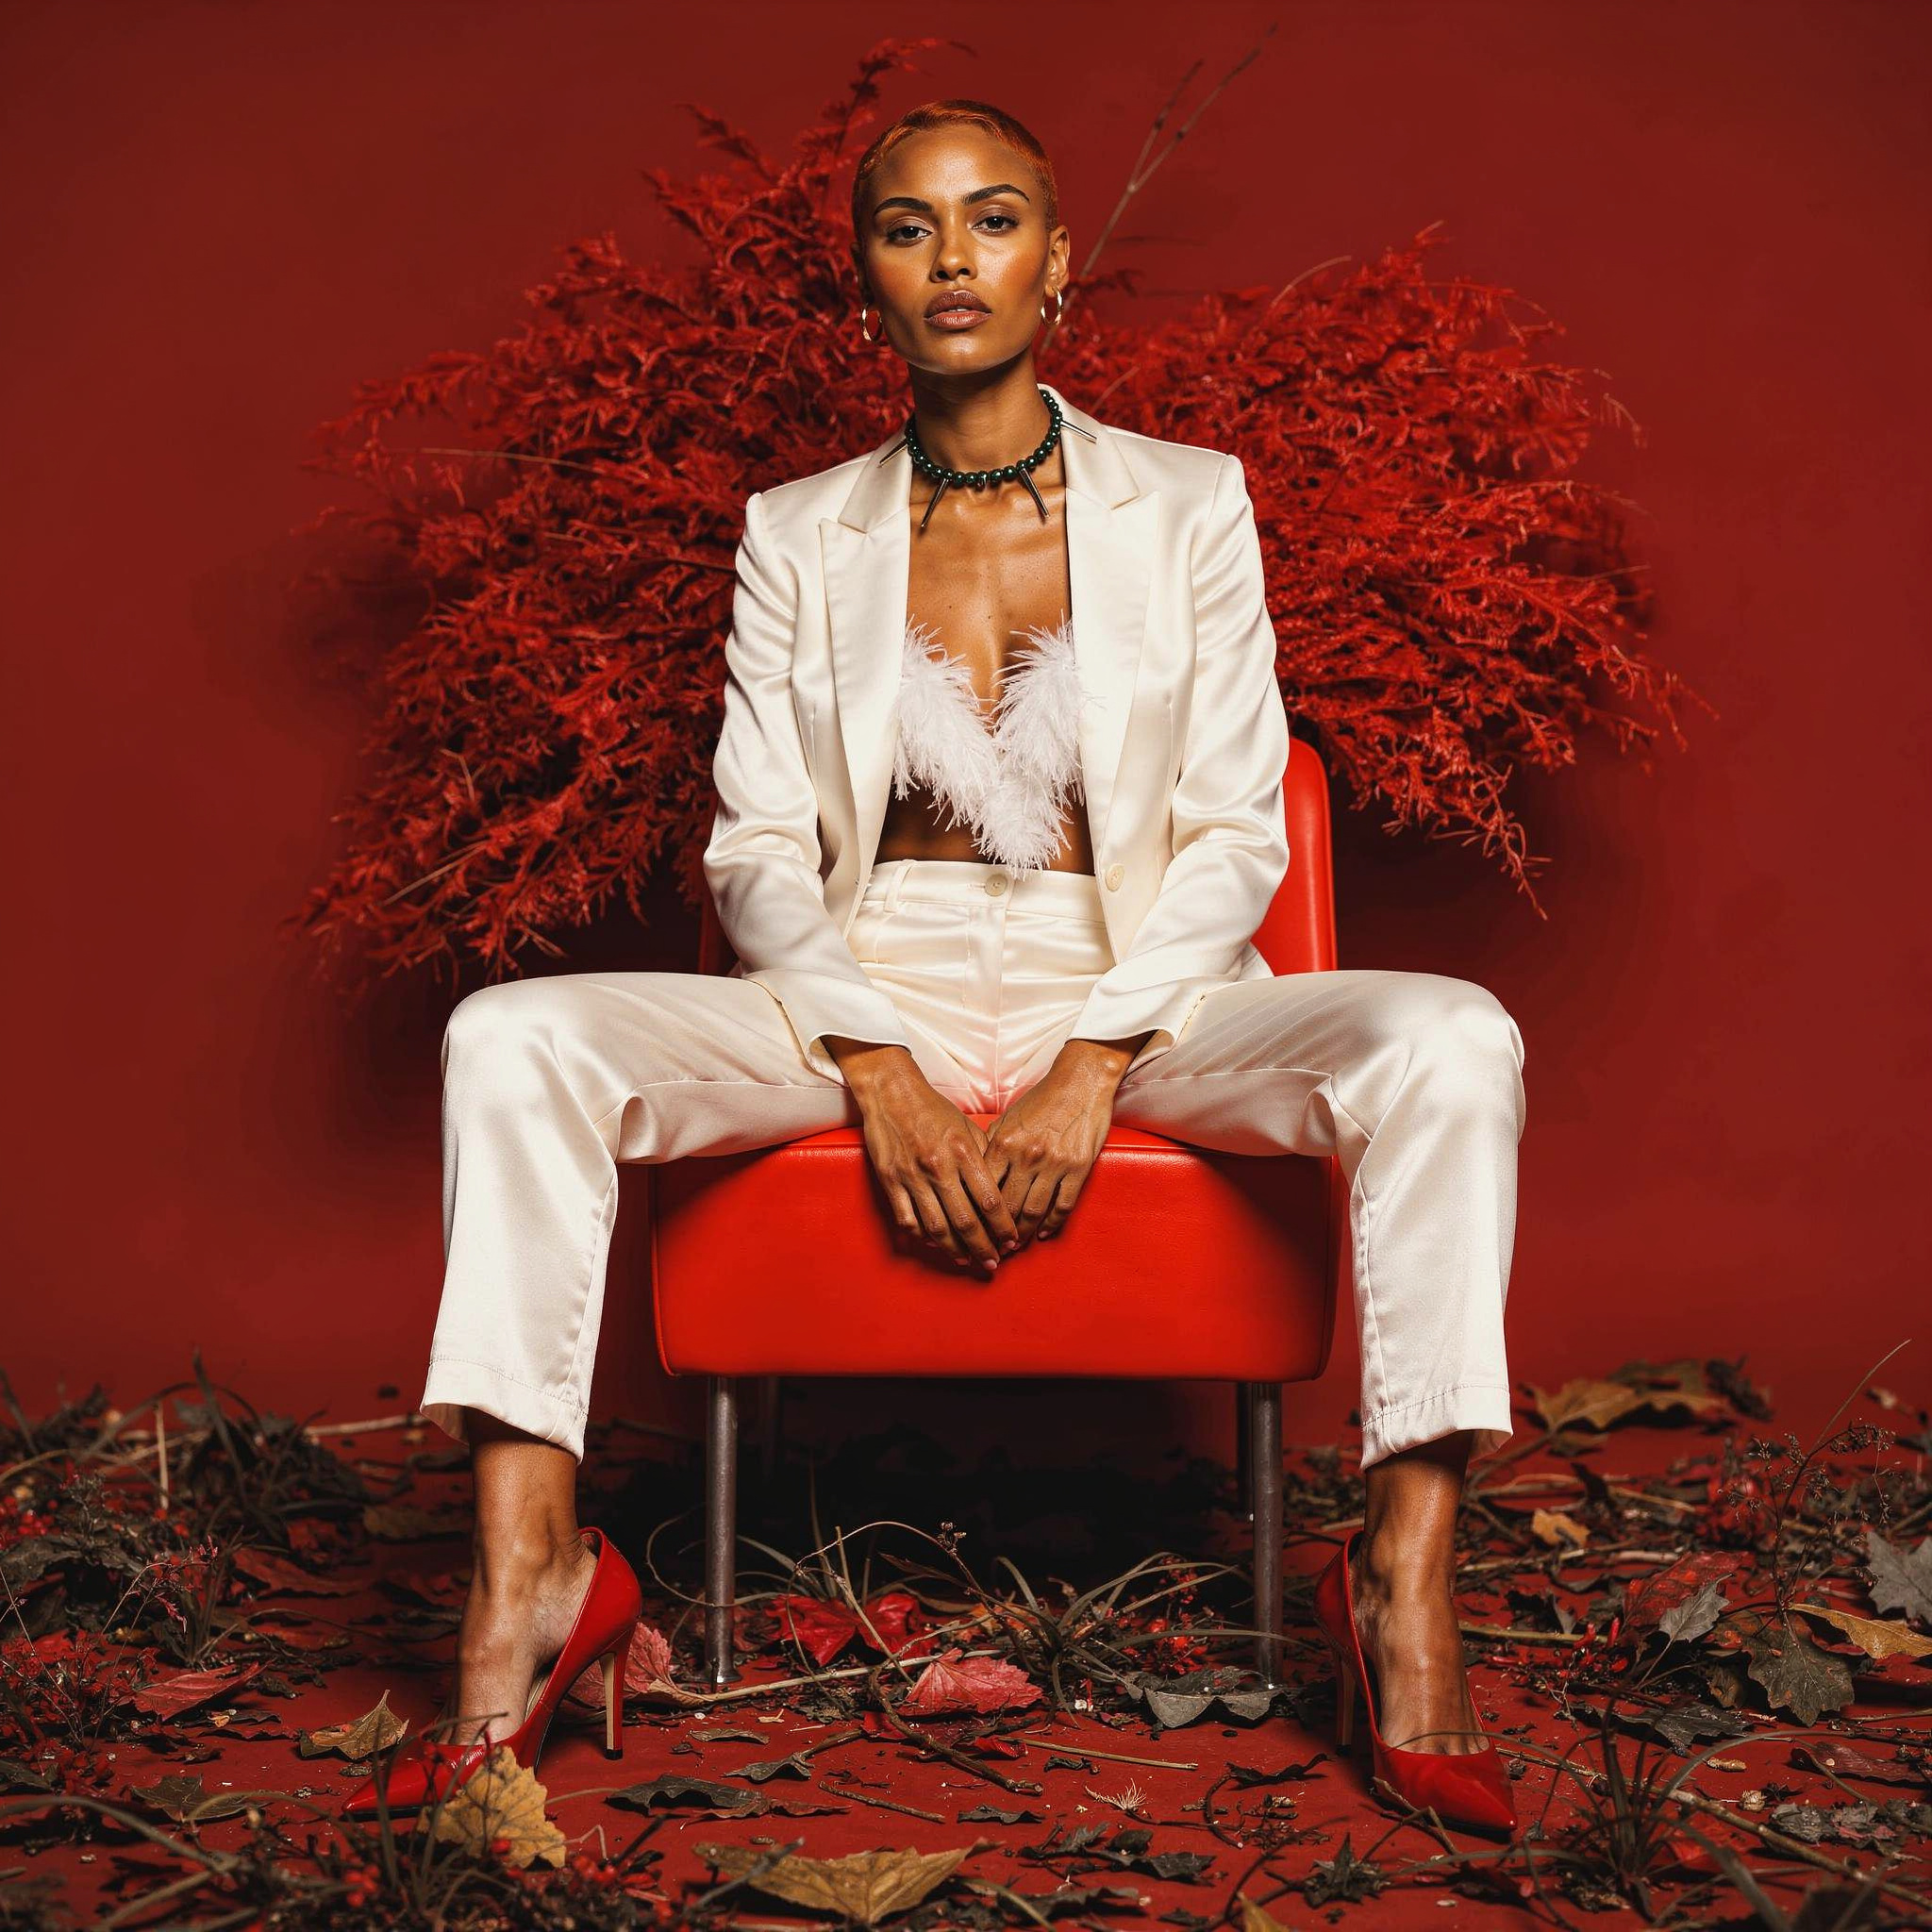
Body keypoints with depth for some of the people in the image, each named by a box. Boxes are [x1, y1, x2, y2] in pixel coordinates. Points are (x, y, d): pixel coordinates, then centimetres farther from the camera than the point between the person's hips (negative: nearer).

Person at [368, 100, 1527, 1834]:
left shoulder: (1187, 505, 8)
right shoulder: (798, 535, 11)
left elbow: (1238, 833, 1)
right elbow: (759, 846, 4)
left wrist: (1093, 1069, -15)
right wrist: (879, 1076, -15)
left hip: (1131, 997, -1)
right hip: (861, 1001, 1)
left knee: (1451, 1041, -30)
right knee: (513, 1041, -25)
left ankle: (1409, 1579, -30)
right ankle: (529, 1566, -26)